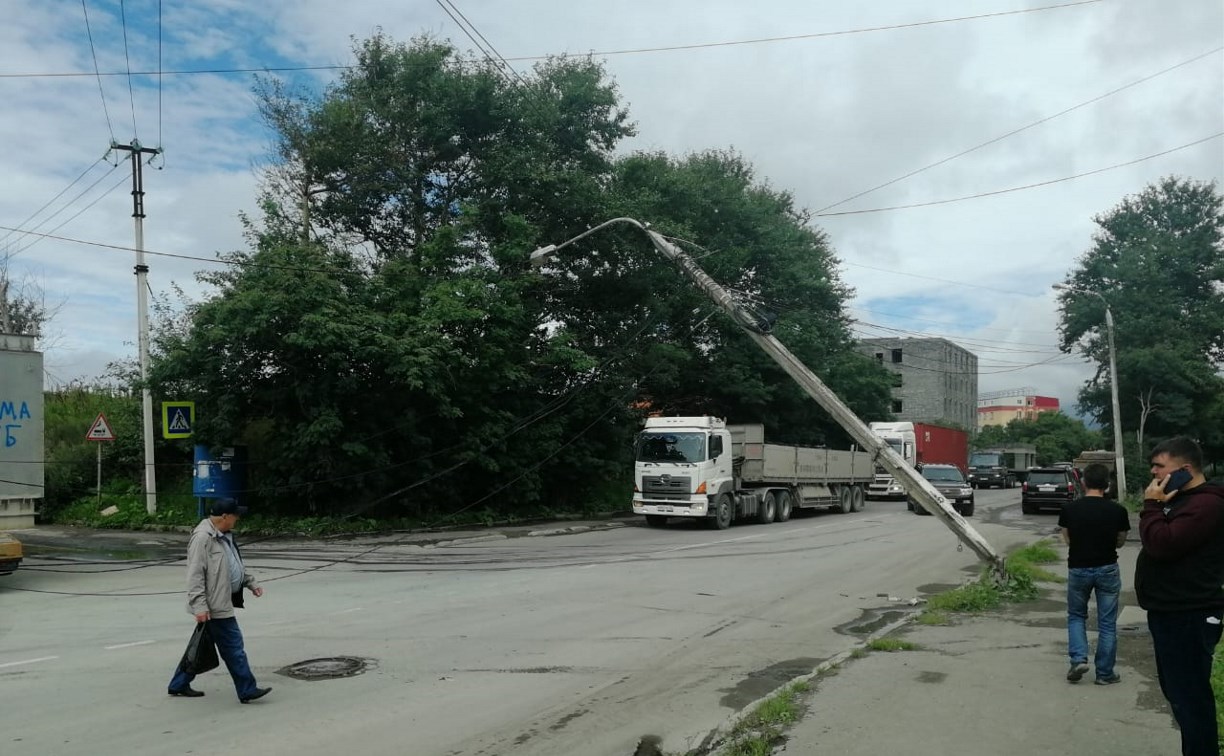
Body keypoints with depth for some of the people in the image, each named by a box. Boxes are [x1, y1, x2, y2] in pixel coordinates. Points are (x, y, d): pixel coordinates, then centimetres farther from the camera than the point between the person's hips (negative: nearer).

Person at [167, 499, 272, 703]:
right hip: (214, 606, -10)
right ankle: (247, 690, 2)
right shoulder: (203, 537, -18)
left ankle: (179, 685, 29)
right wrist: (199, 606, -24)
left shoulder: (224, 535, 14)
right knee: (233, 648, -4)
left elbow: (236, 565, 27)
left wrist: (251, 582, 23)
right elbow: (195, 575, -21)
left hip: (222, 602, 10)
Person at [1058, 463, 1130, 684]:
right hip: (1107, 569, 0)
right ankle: (1105, 673, 14)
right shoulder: (1118, 511, -9)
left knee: (1076, 616, 19)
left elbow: (1067, 539, 3)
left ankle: (1078, 658, 1)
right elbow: (1120, 542, 4)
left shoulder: (1070, 509, -8)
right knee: (1107, 622, 10)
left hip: (1078, 569, 0)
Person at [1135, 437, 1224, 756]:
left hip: (1188, 617, -11)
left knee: (1189, 695, -6)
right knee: (1177, 690, 19)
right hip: (1171, 612, 11)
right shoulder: (1182, 499, 16)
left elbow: (1162, 544, -26)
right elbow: (1161, 543, 20)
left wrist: (1152, 505, -15)